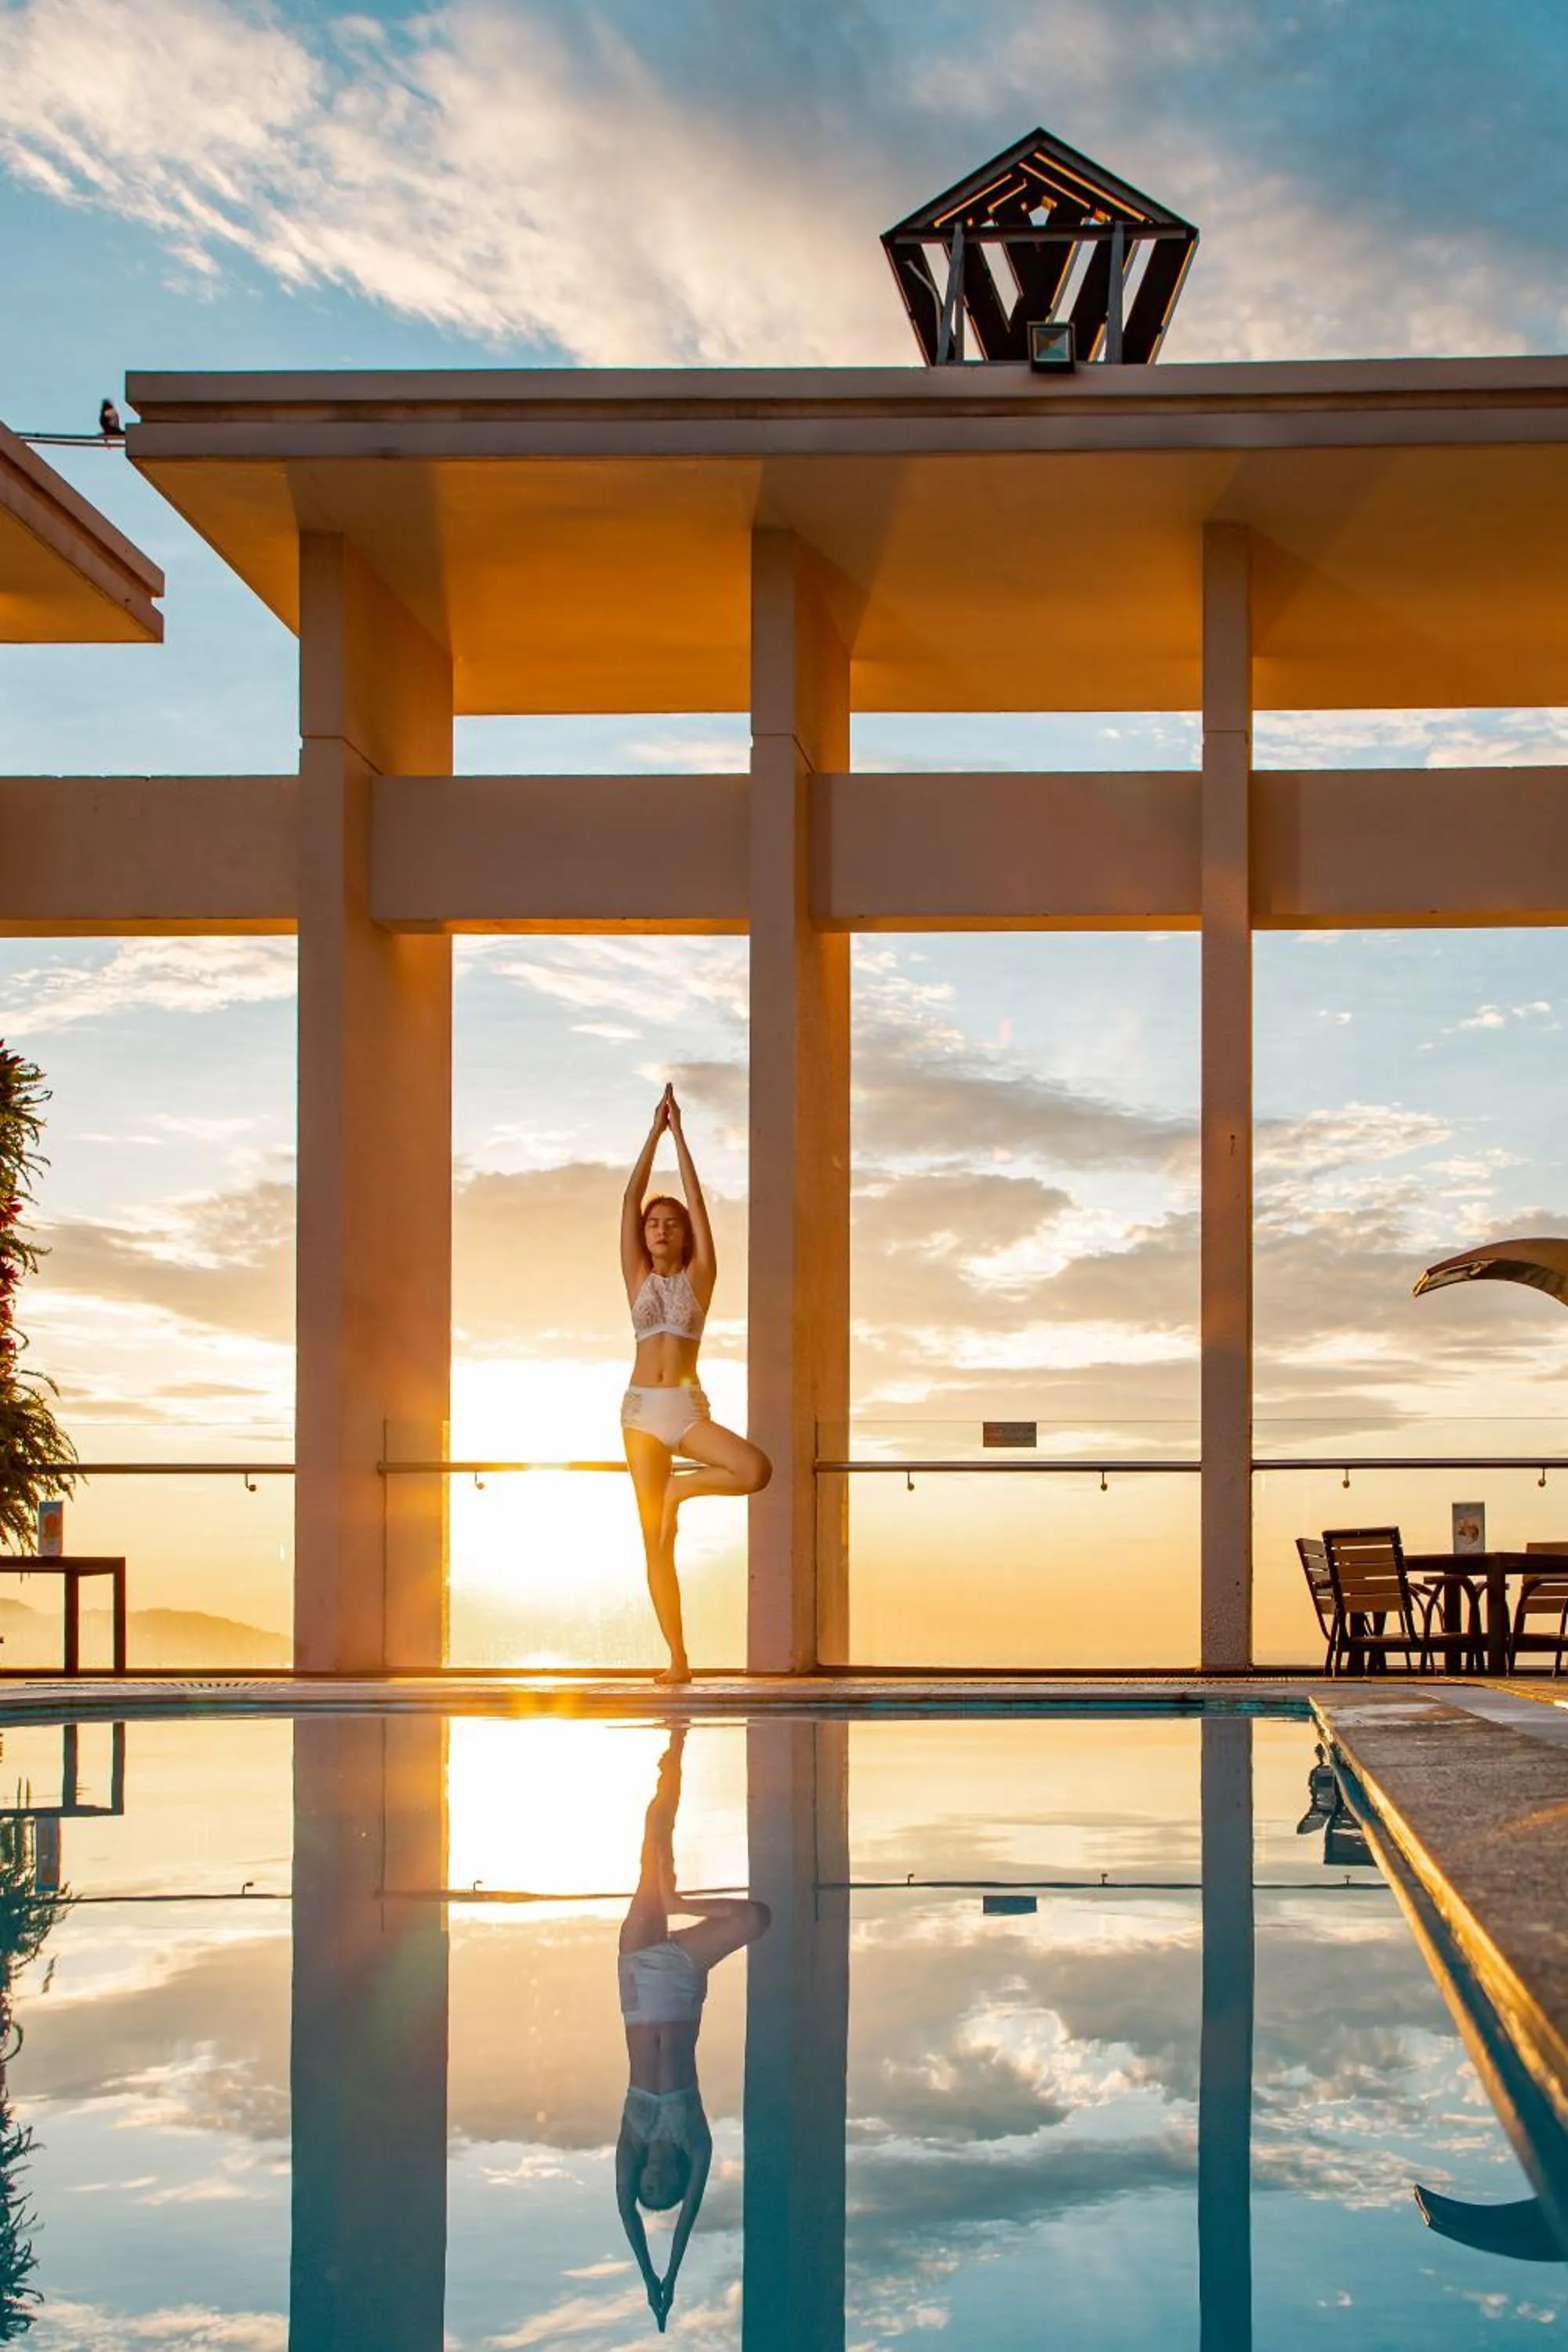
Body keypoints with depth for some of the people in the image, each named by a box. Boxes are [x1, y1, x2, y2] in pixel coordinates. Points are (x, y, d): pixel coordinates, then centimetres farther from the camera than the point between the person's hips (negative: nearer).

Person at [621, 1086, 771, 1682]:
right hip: (642, 1409, 1)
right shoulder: (638, 1276, 11)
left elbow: (697, 1201, 3)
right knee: (656, 1542, -2)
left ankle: (682, 1487, 1)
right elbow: (631, 1197, 5)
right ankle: (677, 1660, 2)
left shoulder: (699, 1276, 8)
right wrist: (655, 1130, 4)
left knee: (757, 1470, -28)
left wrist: (679, 1133, 5)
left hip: (688, 1407, -1)